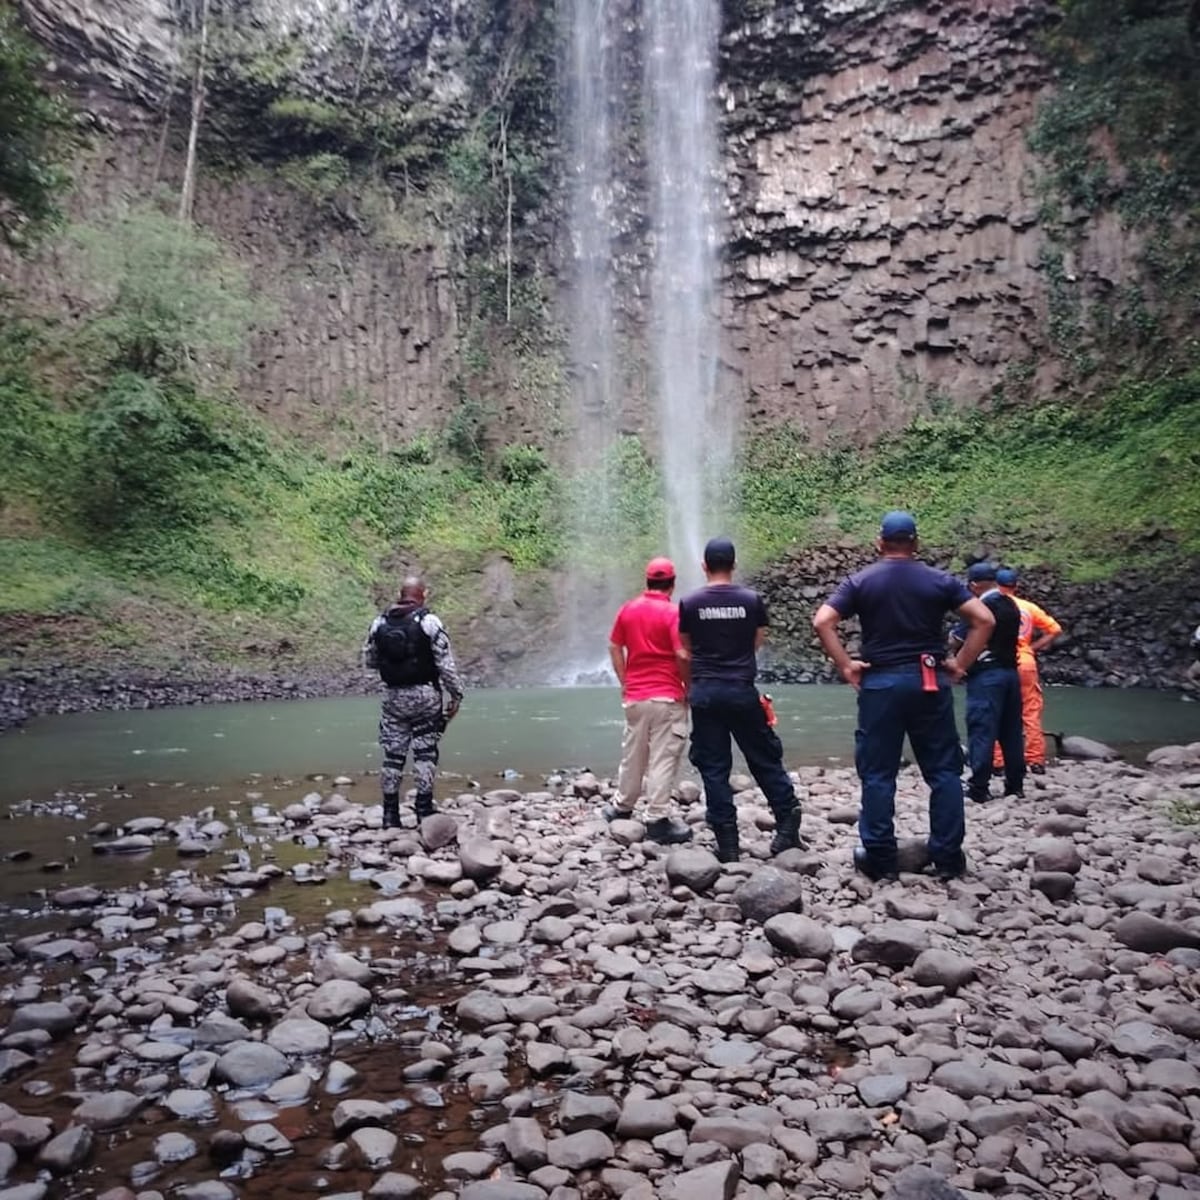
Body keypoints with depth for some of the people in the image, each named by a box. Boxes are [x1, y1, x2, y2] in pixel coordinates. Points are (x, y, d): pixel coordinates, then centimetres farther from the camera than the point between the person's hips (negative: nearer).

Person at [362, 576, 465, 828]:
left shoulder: (379, 623, 2)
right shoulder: (429, 622, -10)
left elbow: (369, 661, 10)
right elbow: (446, 664, -11)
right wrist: (455, 695, -2)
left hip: (393, 696, 3)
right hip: (425, 694, -3)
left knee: (393, 754, 9)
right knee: (425, 753, 5)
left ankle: (390, 815, 12)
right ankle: (424, 810, 5)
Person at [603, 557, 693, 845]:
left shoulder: (628, 609, 6)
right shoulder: (672, 613, -12)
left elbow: (614, 648, 10)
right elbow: (682, 656, -17)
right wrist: (689, 687, -3)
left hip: (634, 696, 5)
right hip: (667, 697, -5)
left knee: (633, 754, 18)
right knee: (663, 759, -1)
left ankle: (623, 807, 33)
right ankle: (658, 820, 1)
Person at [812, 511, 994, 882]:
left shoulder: (860, 582, 1)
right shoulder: (940, 581, 3)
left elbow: (822, 622, -10)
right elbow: (984, 619, -3)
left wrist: (845, 665, -4)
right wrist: (960, 663, 2)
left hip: (880, 682, -1)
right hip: (930, 682, 1)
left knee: (878, 773, 5)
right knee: (944, 770, 10)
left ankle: (879, 858, 9)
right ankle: (948, 856, 14)